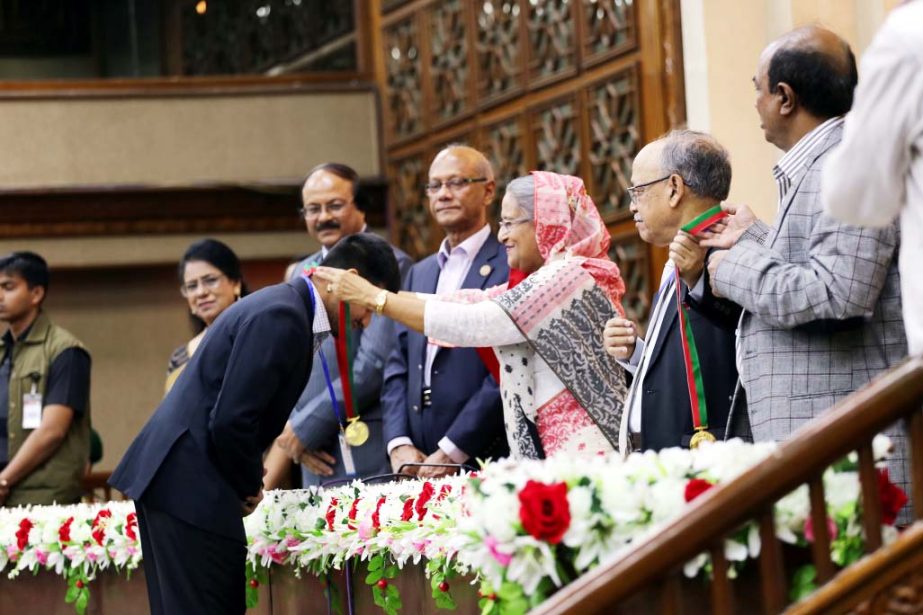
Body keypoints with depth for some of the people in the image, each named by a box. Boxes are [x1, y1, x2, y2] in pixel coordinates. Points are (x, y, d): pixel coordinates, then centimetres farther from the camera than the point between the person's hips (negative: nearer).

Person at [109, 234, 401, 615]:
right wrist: (250, 486, -6)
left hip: (173, 479, 10)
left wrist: (249, 481, 11)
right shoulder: (282, 317, -16)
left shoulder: (285, 309, 17)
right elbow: (230, 420, -21)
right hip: (190, 485, -10)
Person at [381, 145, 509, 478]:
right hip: (419, 465, 6)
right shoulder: (418, 274, 18)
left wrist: (452, 451, -14)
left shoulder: (512, 267, -4)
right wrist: (399, 444, 0)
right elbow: (398, 366, 15)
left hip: (487, 462, -6)